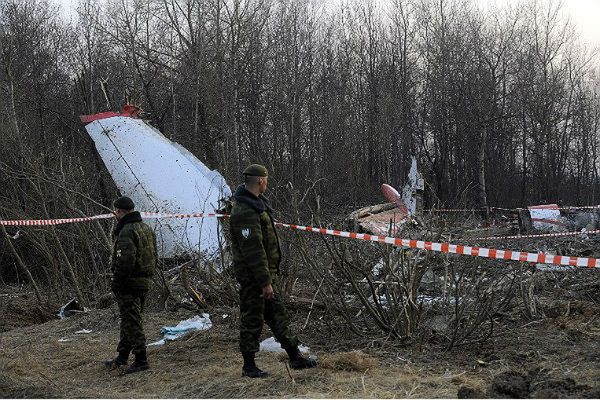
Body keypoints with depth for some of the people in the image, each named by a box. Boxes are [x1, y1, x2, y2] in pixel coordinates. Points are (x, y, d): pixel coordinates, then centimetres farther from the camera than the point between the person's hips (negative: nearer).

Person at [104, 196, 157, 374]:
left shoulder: (126, 231, -17)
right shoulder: (146, 228, 14)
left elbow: (126, 259, -26)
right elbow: (154, 257, 18)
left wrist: (117, 283, -20)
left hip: (130, 284, -10)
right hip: (145, 282, 10)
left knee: (132, 321, -4)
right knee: (129, 320, 18)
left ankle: (141, 360, -2)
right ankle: (122, 358, 27)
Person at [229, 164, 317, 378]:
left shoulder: (257, 203, 11)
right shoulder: (245, 211, -23)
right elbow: (253, 250, -25)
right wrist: (265, 282, -23)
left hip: (266, 271, 10)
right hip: (253, 275, -10)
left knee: (278, 314, 15)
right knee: (252, 320, 2)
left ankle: (295, 356, 25)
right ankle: (248, 366, 15)